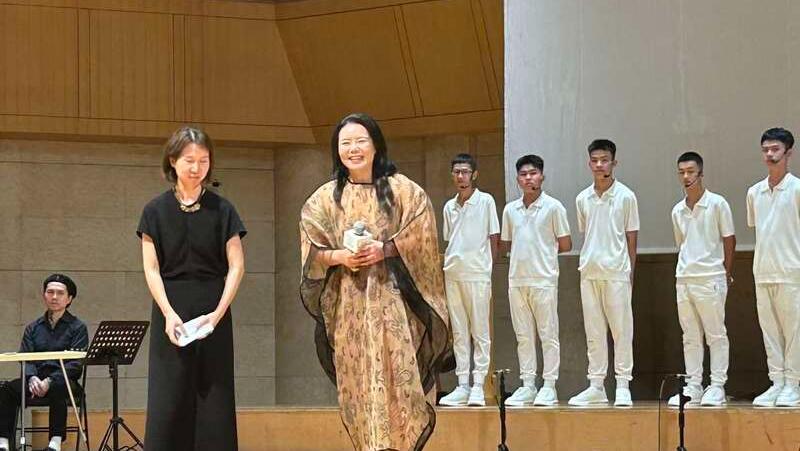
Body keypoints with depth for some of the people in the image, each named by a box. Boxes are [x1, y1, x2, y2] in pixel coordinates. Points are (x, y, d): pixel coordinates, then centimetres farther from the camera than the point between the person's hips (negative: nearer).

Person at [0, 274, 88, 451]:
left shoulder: (77, 327, 6)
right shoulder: (33, 328, 18)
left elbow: (76, 363, -6)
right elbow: (25, 359, 6)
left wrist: (50, 381, -21)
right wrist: (32, 378, -18)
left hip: (65, 381, -3)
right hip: (37, 378, 3)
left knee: (57, 389, -39)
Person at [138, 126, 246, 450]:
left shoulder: (221, 210, 4)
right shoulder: (156, 211, 4)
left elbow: (236, 266, 1)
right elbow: (152, 269, 0)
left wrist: (219, 312, -12)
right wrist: (169, 314, -13)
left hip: (214, 313, 0)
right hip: (171, 310, 0)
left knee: (214, 400, -1)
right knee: (169, 400, -2)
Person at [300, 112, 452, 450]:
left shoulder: (403, 191, 4)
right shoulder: (324, 199, 10)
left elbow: (422, 241, 0)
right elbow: (311, 253, 9)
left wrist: (384, 250, -13)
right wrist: (340, 256, -10)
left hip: (392, 302, -2)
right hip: (347, 306, 2)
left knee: (396, 383, -10)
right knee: (357, 386, -1)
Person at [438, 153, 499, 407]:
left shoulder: (485, 201, 0)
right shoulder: (449, 207, 14)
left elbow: (493, 239, 0)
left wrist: (489, 271, -4)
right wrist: (445, 272, 9)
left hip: (477, 274, -5)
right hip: (452, 275, 5)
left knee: (480, 332, -3)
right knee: (459, 333, 6)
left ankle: (478, 386, -3)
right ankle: (463, 386, 9)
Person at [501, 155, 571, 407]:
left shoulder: (553, 207, -3)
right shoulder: (510, 210, 11)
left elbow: (565, 245, -1)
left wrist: (543, 250, 5)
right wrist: (528, 250, 8)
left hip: (544, 279, -5)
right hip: (517, 279, 5)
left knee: (548, 334, -2)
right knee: (523, 336, 8)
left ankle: (549, 387, 1)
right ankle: (527, 386, 12)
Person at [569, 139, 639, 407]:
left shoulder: (625, 196, -2)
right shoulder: (582, 199, 9)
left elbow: (631, 238, 0)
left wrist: (630, 273, -2)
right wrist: (587, 264, 8)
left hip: (616, 272, -4)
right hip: (589, 271, 4)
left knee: (621, 329, -2)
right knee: (593, 332, 7)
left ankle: (623, 386, 1)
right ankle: (596, 386, 11)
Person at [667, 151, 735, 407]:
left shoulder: (717, 204, -5)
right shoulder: (678, 210, 11)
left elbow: (729, 240, -1)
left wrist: (726, 273, 2)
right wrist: (684, 270, 11)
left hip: (710, 278, -5)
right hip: (684, 278, 6)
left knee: (715, 335, -2)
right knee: (690, 336, 8)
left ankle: (717, 387, 1)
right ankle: (693, 387, 12)